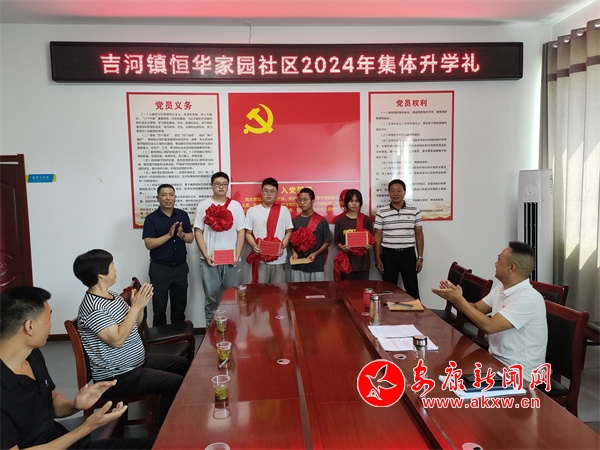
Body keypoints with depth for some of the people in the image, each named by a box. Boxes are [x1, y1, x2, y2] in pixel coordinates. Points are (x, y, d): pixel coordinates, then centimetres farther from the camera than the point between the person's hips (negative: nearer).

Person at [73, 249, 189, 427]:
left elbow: (135, 323, 13)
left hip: (137, 361, 10)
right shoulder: (92, 307, -24)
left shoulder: (111, 295, 5)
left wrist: (141, 304, -7)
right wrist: (136, 306, -28)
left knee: (183, 364, 13)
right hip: (116, 376, -10)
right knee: (176, 383, -19)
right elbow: (118, 339, -31)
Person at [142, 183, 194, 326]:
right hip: (160, 268, -3)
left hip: (181, 267, 3)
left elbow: (191, 239, 3)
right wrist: (169, 235, -24)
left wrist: (181, 235, -18)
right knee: (159, 307, 7)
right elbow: (149, 244, -15)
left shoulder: (183, 215, 3)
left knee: (180, 306, 14)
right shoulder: (151, 218, -7)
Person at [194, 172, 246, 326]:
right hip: (209, 260, 0)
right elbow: (198, 232, 2)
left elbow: (241, 232, 3)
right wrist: (206, 256, -8)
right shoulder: (203, 205, 4)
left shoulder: (235, 205, 5)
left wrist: (237, 255, -7)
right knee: (211, 296, 6)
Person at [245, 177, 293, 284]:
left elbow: (289, 232, 6)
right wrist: (254, 246, -12)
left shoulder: (284, 210, 4)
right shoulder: (252, 211, 5)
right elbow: (248, 233, 8)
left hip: (279, 258, 0)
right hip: (260, 258, 0)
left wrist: (282, 247, -11)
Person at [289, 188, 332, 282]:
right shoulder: (295, 221, 6)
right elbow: (292, 241, 13)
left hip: (316, 265, -2)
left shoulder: (321, 221, -3)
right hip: (298, 265, 2)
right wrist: (294, 252, -6)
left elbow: (328, 242, 1)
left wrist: (316, 253, -12)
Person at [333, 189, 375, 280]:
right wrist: (342, 247, -15)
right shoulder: (340, 220, 1)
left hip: (363, 260, 1)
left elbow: (371, 239, 9)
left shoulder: (366, 220, 3)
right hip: (347, 261, -1)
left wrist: (369, 246, -11)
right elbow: (336, 241, 5)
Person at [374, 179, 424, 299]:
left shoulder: (414, 211, 2)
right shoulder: (381, 212, -1)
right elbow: (377, 236, 2)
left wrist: (420, 257, 2)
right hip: (388, 254, 0)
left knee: (412, 289, 6)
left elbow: (419, 235, 6)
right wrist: (377, 259, -2)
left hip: (408, 254, 0)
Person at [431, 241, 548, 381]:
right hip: (497, 360, 7)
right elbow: (476, 309, 9)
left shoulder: (528, 299, -24)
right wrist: (454, 298, -12)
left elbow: (488, 326, -28)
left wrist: (459, 299, -21)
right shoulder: (502, 287, 4)